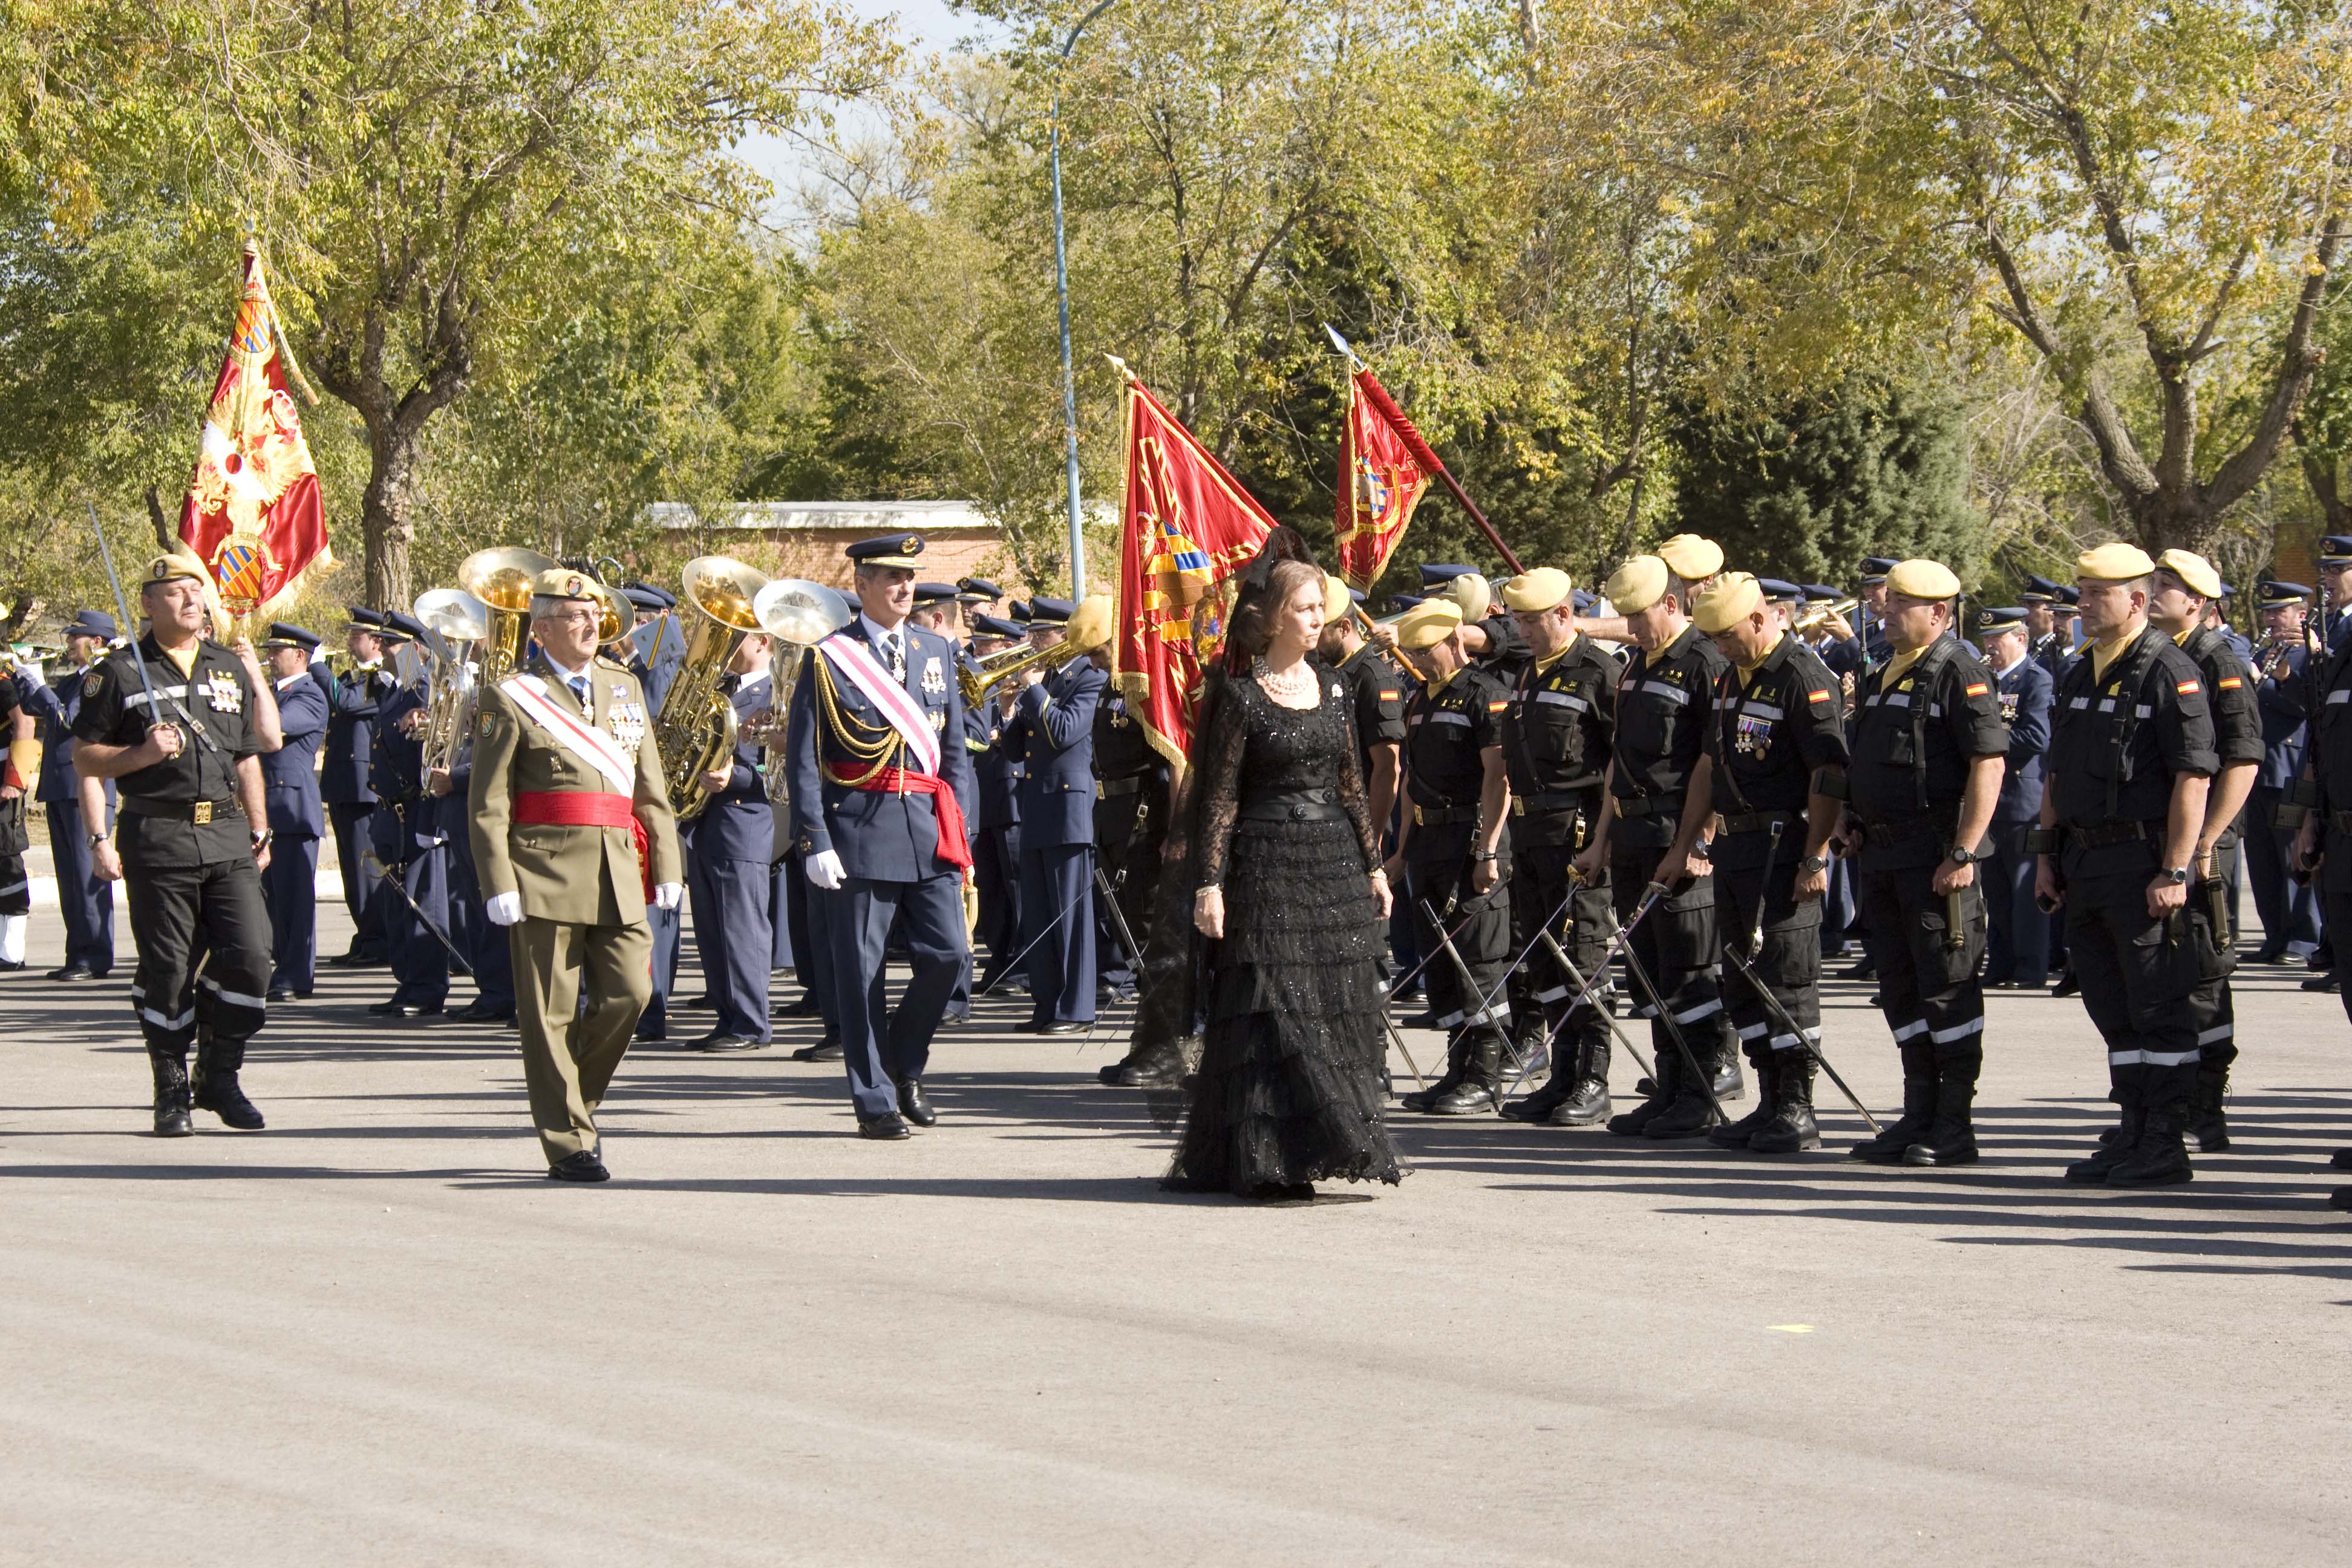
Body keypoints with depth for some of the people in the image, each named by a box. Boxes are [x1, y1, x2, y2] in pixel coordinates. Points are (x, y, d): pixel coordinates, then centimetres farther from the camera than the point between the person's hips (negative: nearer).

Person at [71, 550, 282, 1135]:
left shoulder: (232, 668, 14)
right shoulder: (120, 673, 2)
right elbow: (86, 758, 1)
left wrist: (259, 832, 16)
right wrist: (143, 754, -15)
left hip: (228, 839, 3)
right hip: (157, 839, -3)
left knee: (250, 955, -7)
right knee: (166, 971, 0)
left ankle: (219, 1075, 9)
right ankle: (172, 1092, 11)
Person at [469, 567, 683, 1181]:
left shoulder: (625, 687, 16)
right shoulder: (510, 698, -1)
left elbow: (651, 786, 17)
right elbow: (487, 805, -5)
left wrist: (666, 867, 9)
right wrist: (499, 885, -13)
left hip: (618, 873, 5)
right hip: (546, 873, -5)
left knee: (629, 993, -3)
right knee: (551, 1012, -1)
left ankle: (576, 1102, 20)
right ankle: (568, 1142, 6)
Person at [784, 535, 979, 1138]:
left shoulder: (937, 651, 12)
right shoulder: (830, 659, -2)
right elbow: (802, 760, -4)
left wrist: (958, 827, 8)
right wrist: (815, 842, -11)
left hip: (929, 830, 4)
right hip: (862, 832, -4)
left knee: (946, 955, -2)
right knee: (861, 969, -1)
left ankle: (903, 1065, 21)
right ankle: (875, 1100, 7)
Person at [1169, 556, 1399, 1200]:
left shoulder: (1332, 689, 11)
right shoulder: (1241, 697, -5)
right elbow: (1220, 797, -6)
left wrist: (1373, 865, 13)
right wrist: (1210, 882, -11)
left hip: (1335, 863, 5)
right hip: (1268, 866, -5)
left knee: (1336, 1010, 4)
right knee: (1275, 1013, -8)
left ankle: (1339, 1146, 10)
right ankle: (1271, 1160, -6)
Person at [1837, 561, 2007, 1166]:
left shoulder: (1960, 673, -11)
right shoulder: (1884, 676, 17)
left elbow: (1990, 763, -18)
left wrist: (1964, 853, -22)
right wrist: (1853, 823, 14)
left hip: (1937, 856, -9)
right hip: (1884, 855, 9)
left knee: (1947, 986, -4)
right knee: (1901, 988, 12)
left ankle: (1954, 1127, 0)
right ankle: (1919, 1118, 19)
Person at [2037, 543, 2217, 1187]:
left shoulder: (2170, 674, -10)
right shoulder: (2079, 676, 15)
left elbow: (2193, 777, -16)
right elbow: (2057, 775, 21)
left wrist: (2175, 870, -20)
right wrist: (2048, 854, 15)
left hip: (2143, 860, -8)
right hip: (2084, 863, 8)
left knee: (2159, 1010, -3)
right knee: (2113, 1010, 12)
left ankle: (2164, 1146, 0)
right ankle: (2134, 1133, 18)